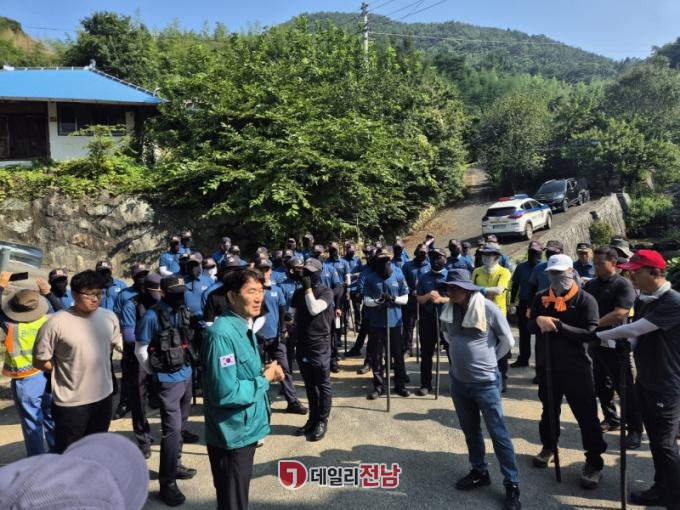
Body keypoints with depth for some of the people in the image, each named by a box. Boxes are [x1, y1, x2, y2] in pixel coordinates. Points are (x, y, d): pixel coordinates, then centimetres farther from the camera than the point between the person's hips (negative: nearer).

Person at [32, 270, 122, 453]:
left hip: (104, 397, 5)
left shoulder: (109, 317, -3)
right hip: (71, 403, -5)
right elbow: (40, 361, -11)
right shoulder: (57, 322, -19)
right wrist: (67, 369, -5)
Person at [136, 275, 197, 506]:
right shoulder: (152, 316, -14)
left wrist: (188, 366, 14)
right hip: (168, 380, -6)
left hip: (186, 376, 6)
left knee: (180, 425, 18)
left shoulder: (183, 312, 4)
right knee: (172, 429, -6)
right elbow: (140, 350, -6)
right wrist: (156, 373, 1)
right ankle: (167, 482, 6)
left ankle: (175, 465, 35)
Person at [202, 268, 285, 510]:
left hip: (246, 429, 9)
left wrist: (266, 373, -4)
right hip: (232, 435, -9)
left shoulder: (245, 327, 5)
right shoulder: (222, 334, -26)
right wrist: (265, 379, -18)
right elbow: (226, 393, -30)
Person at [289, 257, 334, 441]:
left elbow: (314, 309, -23)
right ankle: (313, 418, 28)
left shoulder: (326, 292, -8)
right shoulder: (299, 292, 8)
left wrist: (308, 288, -18)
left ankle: (322, 421, 17)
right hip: (302, 345, 5)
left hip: (320, 345, -5)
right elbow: (292, 314, 13)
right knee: (309, 385, 15)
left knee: (323, 385, 5)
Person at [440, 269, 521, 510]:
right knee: (470, 431, 18)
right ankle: (479, 472, 36)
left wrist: (487, 359, 2)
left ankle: (512, 485, 17)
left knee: (498, 433, 3)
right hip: (458, 380, 5)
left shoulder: (488, 309, -17)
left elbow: (507, 341, -4)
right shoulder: (448, 309, -2)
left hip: (485, 382, -5)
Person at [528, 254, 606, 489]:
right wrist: (538, 321, -16)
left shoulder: (585, 300, -10)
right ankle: (548, 446, 39)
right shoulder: (541, 298, 4)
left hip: (576, 367, -4)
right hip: (546, 364, 4)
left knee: (586, 415, 3)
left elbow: (590, 333, -18)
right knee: (549, 409, 20)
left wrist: (558, 325, -22)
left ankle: (594, 462, 18)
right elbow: (530, 326, 7)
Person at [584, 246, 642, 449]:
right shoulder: (591, 284, 7)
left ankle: (635, 429, 13)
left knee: (625, 388, 1)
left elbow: (619, 314, -22)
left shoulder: (623, 285, -12)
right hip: (595, 342, 6)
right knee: (601, 386, 15)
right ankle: (611, 419, 32)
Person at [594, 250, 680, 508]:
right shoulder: (644, 299, 4)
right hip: (645, 380, 8)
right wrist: (631, 346, -6)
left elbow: (633, 330, -28)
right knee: (655, 440, 18)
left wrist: (597, 335, -19)